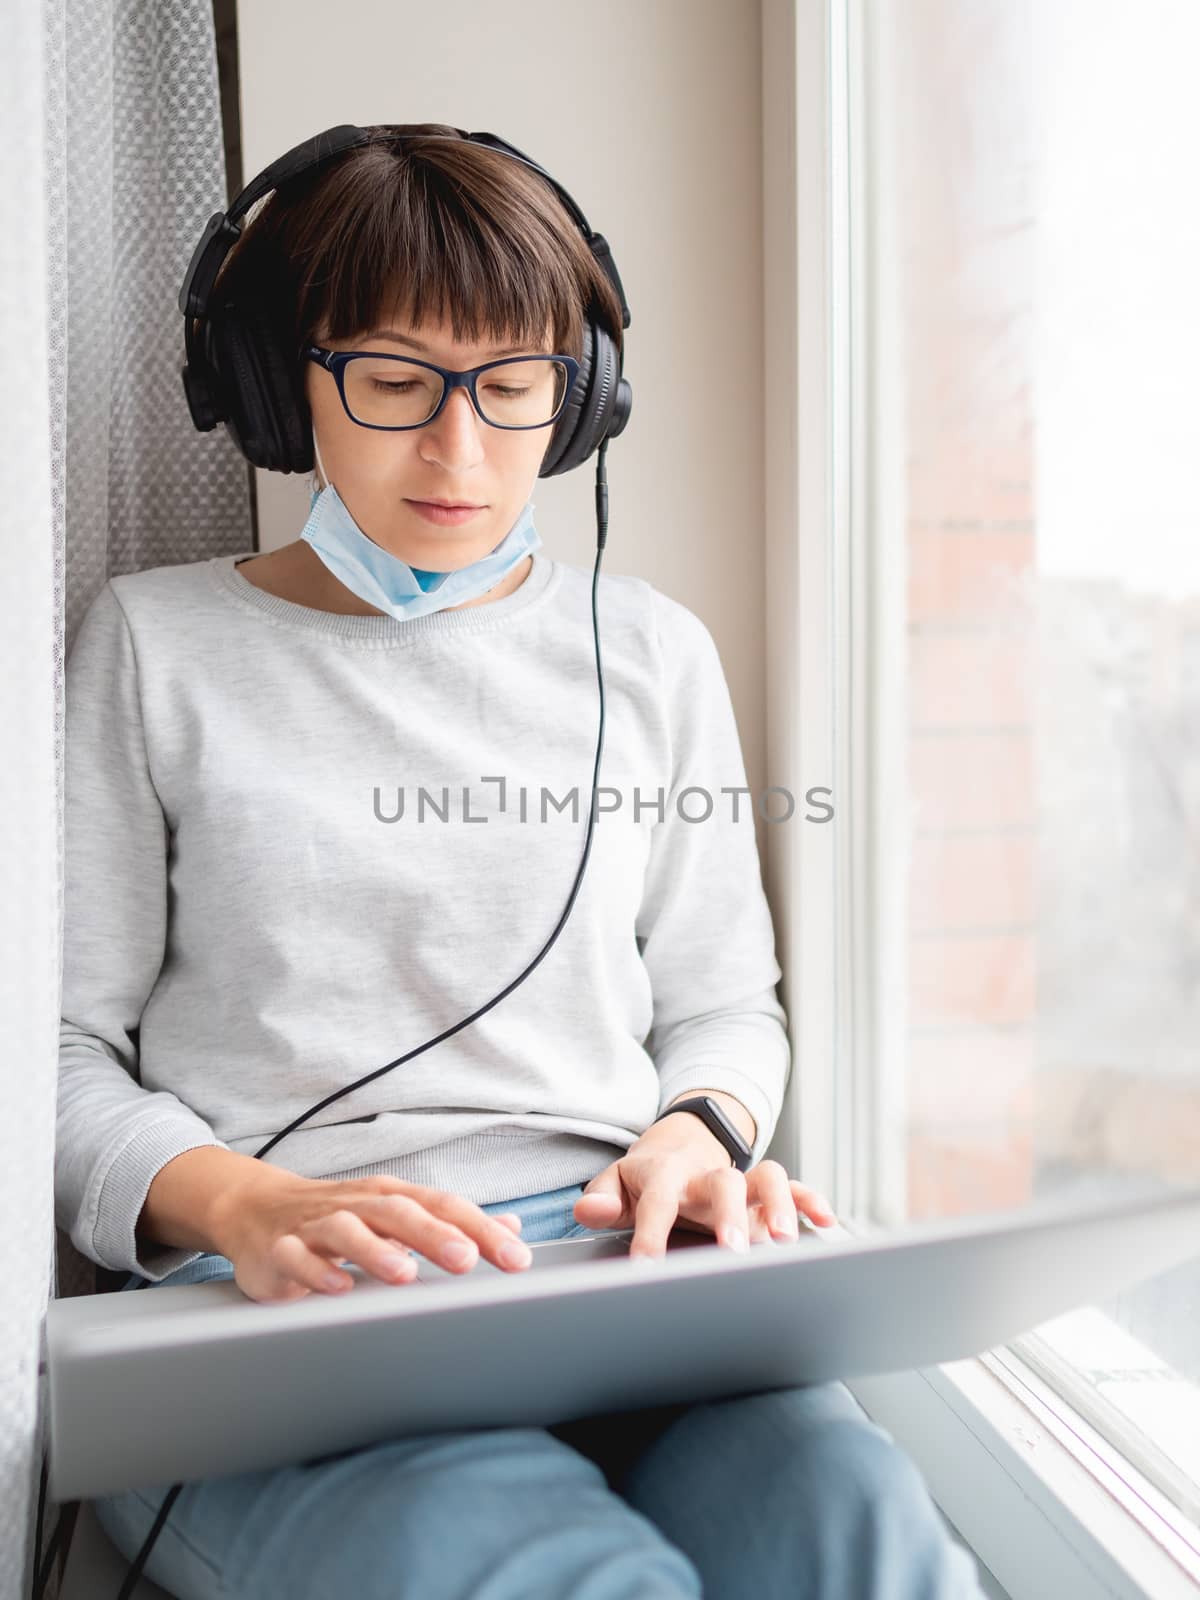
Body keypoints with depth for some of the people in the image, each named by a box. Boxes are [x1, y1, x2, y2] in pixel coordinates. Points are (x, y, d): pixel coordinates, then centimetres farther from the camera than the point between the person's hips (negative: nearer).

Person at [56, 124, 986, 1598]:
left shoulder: (651, 652, 15)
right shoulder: (155, 644, 9)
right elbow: (60, 1048, 5)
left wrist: (701, 1131, -5)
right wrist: (243, 1207, -14)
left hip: (612, 1264, 3)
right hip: (266, 1307, -2)